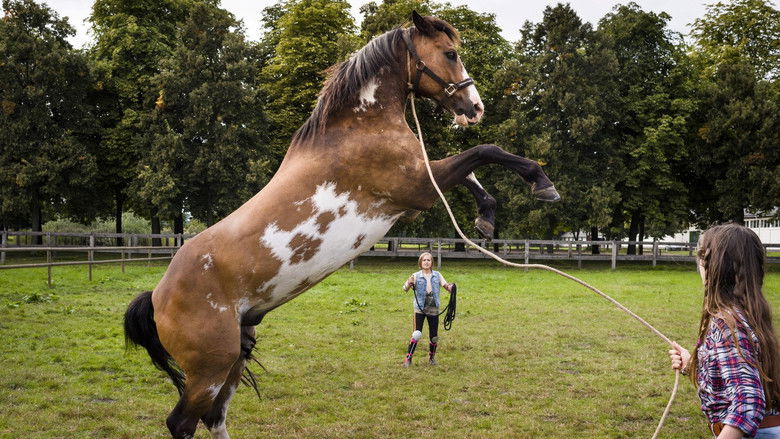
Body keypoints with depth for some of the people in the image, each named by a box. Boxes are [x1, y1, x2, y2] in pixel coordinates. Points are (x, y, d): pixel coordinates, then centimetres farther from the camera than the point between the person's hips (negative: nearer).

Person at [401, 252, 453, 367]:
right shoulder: (416, 276, -3)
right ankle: (408, 358, -2)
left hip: (433, 309, 3)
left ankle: (432, 356, 29)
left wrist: (451, 287, -25)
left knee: (434, 336, 8)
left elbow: (446, 286, -1)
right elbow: (405, 288, -11)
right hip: (420, 309, -3)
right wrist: (409, 283, -34)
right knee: (416, 334, -10)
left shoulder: (437, 275, 5)